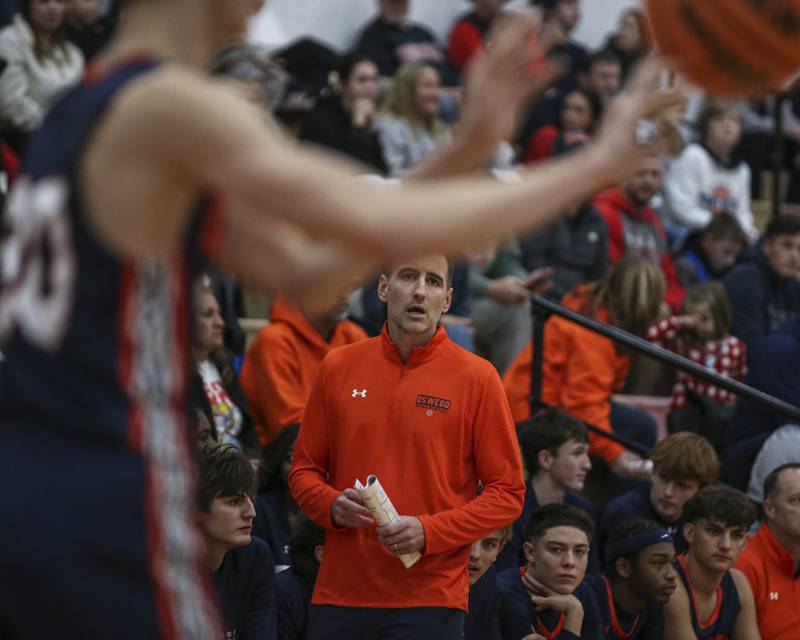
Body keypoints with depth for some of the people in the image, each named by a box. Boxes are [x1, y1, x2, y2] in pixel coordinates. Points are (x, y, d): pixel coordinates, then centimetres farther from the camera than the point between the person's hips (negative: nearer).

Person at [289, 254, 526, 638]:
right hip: (339, 597, 3)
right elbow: (305, 470, 15)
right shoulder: (338, 367, 7)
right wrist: (333, 505, -7)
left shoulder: (476, 377, -2)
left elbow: (507, 493, -2)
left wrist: (429, 532, -14)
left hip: (430, 600, -3)